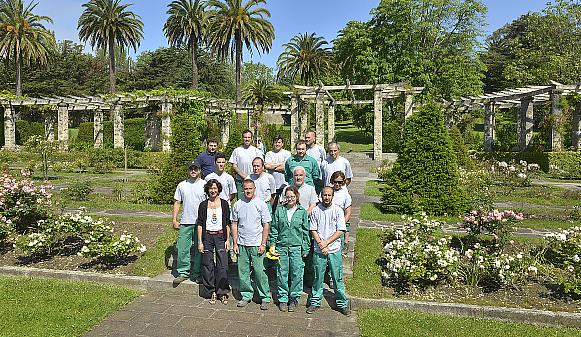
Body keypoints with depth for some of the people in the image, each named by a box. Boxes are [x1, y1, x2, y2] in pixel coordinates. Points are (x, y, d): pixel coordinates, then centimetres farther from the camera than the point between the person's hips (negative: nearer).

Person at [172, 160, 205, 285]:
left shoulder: (205, 185, 1)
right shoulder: (182, 185, 10)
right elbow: (177, 203, 12)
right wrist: (174, 219, 5)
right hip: (185, 223, 3)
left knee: (199, 249, 5)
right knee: (182, 248, 3)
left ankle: (198, 274, 16)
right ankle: (183, 272, 17)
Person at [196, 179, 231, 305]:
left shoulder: (224, 203, 5)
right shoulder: (203, 205, 5)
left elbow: (227, 223, 7)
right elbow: (200, 224, 5)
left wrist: (227, 240, 1)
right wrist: (200, 242, -1)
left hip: (220, 236, -1)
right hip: (207, 236, 1)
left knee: (222, 265, -5)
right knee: (208, 265, 2)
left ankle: (222, 292, 6)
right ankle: (211, 292, 13)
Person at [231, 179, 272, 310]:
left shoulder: (261, 204, -2)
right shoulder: (238, 205, 6)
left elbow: (266, 225, -2)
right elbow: (234, 224, 10)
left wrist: (263, 244, -7)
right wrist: (235, 243, 4)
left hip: (256, 244, -3)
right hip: (242, 244, 3)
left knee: (259, 271, -3)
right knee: (243, 271, 8)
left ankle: (265, 297, 9)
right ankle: (246, 296, 23)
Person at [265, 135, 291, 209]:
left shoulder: (287, 153, 4)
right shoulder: (269, 154, 9)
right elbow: (267, 166, -7)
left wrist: (273, 166, -4)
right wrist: (280, 164, -4)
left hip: (284, 184, -1)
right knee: (272, 205, 6)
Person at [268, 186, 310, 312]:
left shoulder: (302, 212, 2)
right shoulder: (279, 210, 4)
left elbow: (306, 232, 4)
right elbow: (274, 228, 9)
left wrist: (305, 249, 2)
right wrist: (272, 244, 3)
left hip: (297, 247, -1)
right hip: (281, 247, 1)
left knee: (296, 274, 2)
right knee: (282, 274, 6)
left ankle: (294, 299, 19)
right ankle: (283, 299, 21)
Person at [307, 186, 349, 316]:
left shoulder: (338, 210, -1)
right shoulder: (315, 211, 1)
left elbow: (340, 231, -4)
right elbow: (313, 230, 1)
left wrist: (326, 242, -11)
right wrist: (321, 245, -10)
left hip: (335, 250, 0)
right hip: (319, 251, 1)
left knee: (338, 278, 6)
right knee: (318, 277, 8)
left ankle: (342, 303, 19)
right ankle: (315, 302, 22)